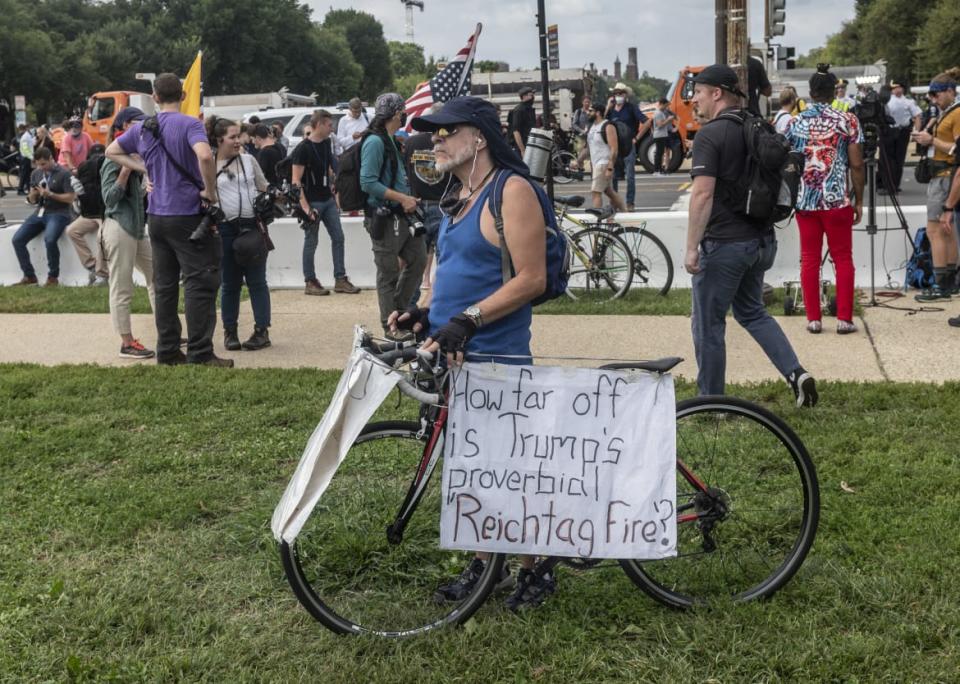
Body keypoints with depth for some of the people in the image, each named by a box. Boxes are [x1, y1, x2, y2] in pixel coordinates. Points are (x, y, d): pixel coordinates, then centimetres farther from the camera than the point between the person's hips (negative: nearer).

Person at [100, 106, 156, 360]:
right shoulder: (114, 160, -9)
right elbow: (110, 198, -17)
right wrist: (126, 169, -24)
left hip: (137, 227, 10)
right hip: (119, 227, -10)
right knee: (122, 289, -5)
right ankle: (127, 343, 0)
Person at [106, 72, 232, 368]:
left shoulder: (141, 128, 9)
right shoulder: (189, 124, -12)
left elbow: (111, 151, 22)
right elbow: (205, 156, -30)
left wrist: (143, 168, 12)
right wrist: (210, 191, -16)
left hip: (156, 216, 7)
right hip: (188, 215, -7)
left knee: (165, 285, 12)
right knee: (200, 284, -3)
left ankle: (167, 351, 17)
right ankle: (200, 353, -4)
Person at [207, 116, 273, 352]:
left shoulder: (249, 160, 7)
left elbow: (264, 189, 14)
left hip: (252, 226, 1)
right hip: (225, 229, -1)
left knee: (257, 280, 3)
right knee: (229, 283, 7)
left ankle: (262, 330, 8)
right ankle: (230, 331, 17)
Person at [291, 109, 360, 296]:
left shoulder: (326, 143, 9)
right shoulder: (303, 148, -14)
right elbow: (296, 180, -16)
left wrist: (334, 193, 16)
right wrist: (305, 207, -22)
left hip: (328, 200, 7)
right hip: (312, 202, -7)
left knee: (338, 237, 6)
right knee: (311, 242, 1)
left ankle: (340, 279, 11)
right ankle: (310, 282, 10)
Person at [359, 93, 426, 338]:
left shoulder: (393, 141, 14)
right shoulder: (375, 141, -14)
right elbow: (368, 183, -21)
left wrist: (409, 199, 8)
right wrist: (402, 198, -20)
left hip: (402, 214, 9)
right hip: (383, 216, -9)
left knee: (418, 259, 15)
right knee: (388, 274, 1)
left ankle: (399, 310, 28)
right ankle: (390, 325, 12)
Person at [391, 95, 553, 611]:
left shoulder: (512, 191, -11)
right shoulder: (459, 196, 15)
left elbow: (531, 279, -17)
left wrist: (467, 319, -23)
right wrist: (425, 313, 5)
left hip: (494, 356, -8)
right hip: (450, 354, 8)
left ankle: (532, 572, 15)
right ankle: (482, 563, 28)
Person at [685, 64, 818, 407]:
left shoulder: (711, 134, -14)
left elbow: (703, 193, -22)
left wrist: (691, 247, -20)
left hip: (723, 243, -8)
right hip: (761, 240, 8)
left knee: (708, 324, 4)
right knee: (752, 311, 23)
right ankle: (796, 373, 8)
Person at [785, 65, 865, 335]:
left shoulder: (794, 123, 5)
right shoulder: (848, 120, -2)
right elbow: (856, 165, -4)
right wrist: (859, 200, 4)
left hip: (804, 200, 2)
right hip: (837, 200, -2)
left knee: (809, 260, 7)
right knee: (843, 259, 7)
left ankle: (813, 319, 9)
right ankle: (844, 319, 6)